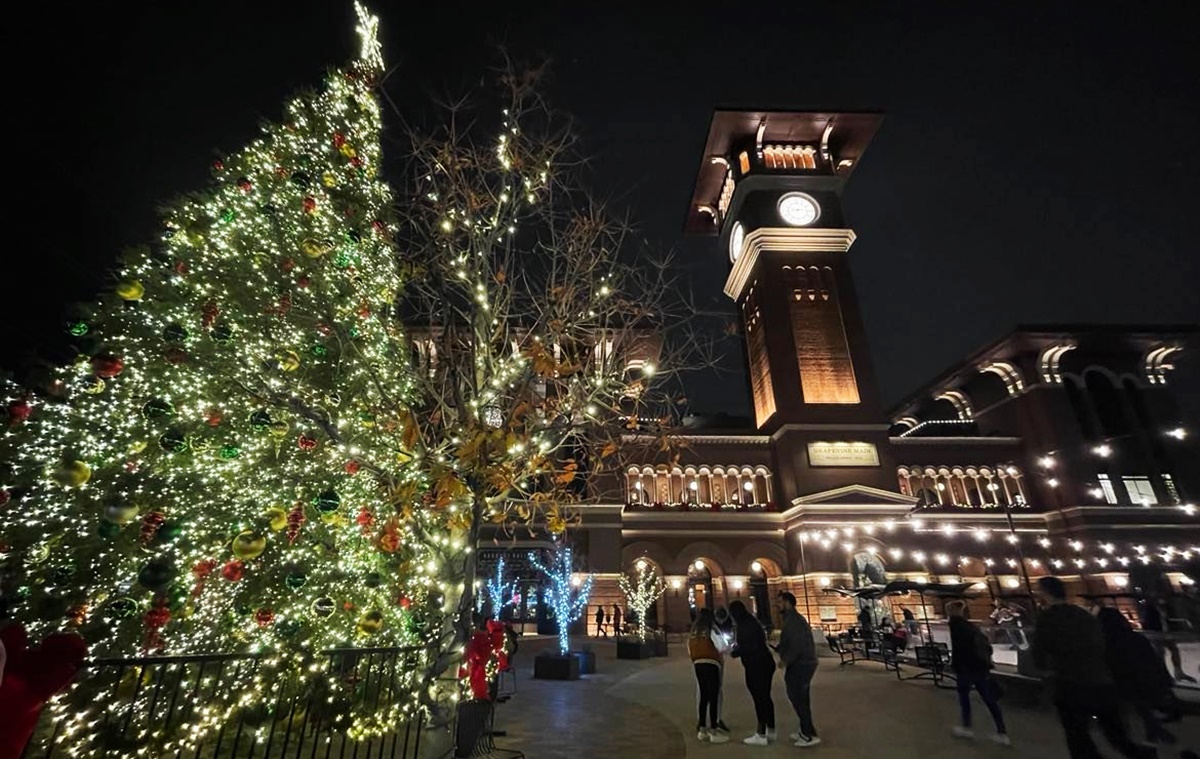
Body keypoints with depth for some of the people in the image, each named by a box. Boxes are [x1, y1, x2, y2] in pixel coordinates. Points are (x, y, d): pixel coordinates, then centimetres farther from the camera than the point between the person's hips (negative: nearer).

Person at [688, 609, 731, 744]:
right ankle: (714, 731, 0)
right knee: (713, 697, -1)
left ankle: (702, 729, 19)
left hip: (698, 665, 7)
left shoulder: (693, 633, 14)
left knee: (703, 697, 14)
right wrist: (728, 647, 8)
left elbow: (690, 651, 16)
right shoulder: (711, 630, -6)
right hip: (711, 664, -7)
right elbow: (722, 647, -12)